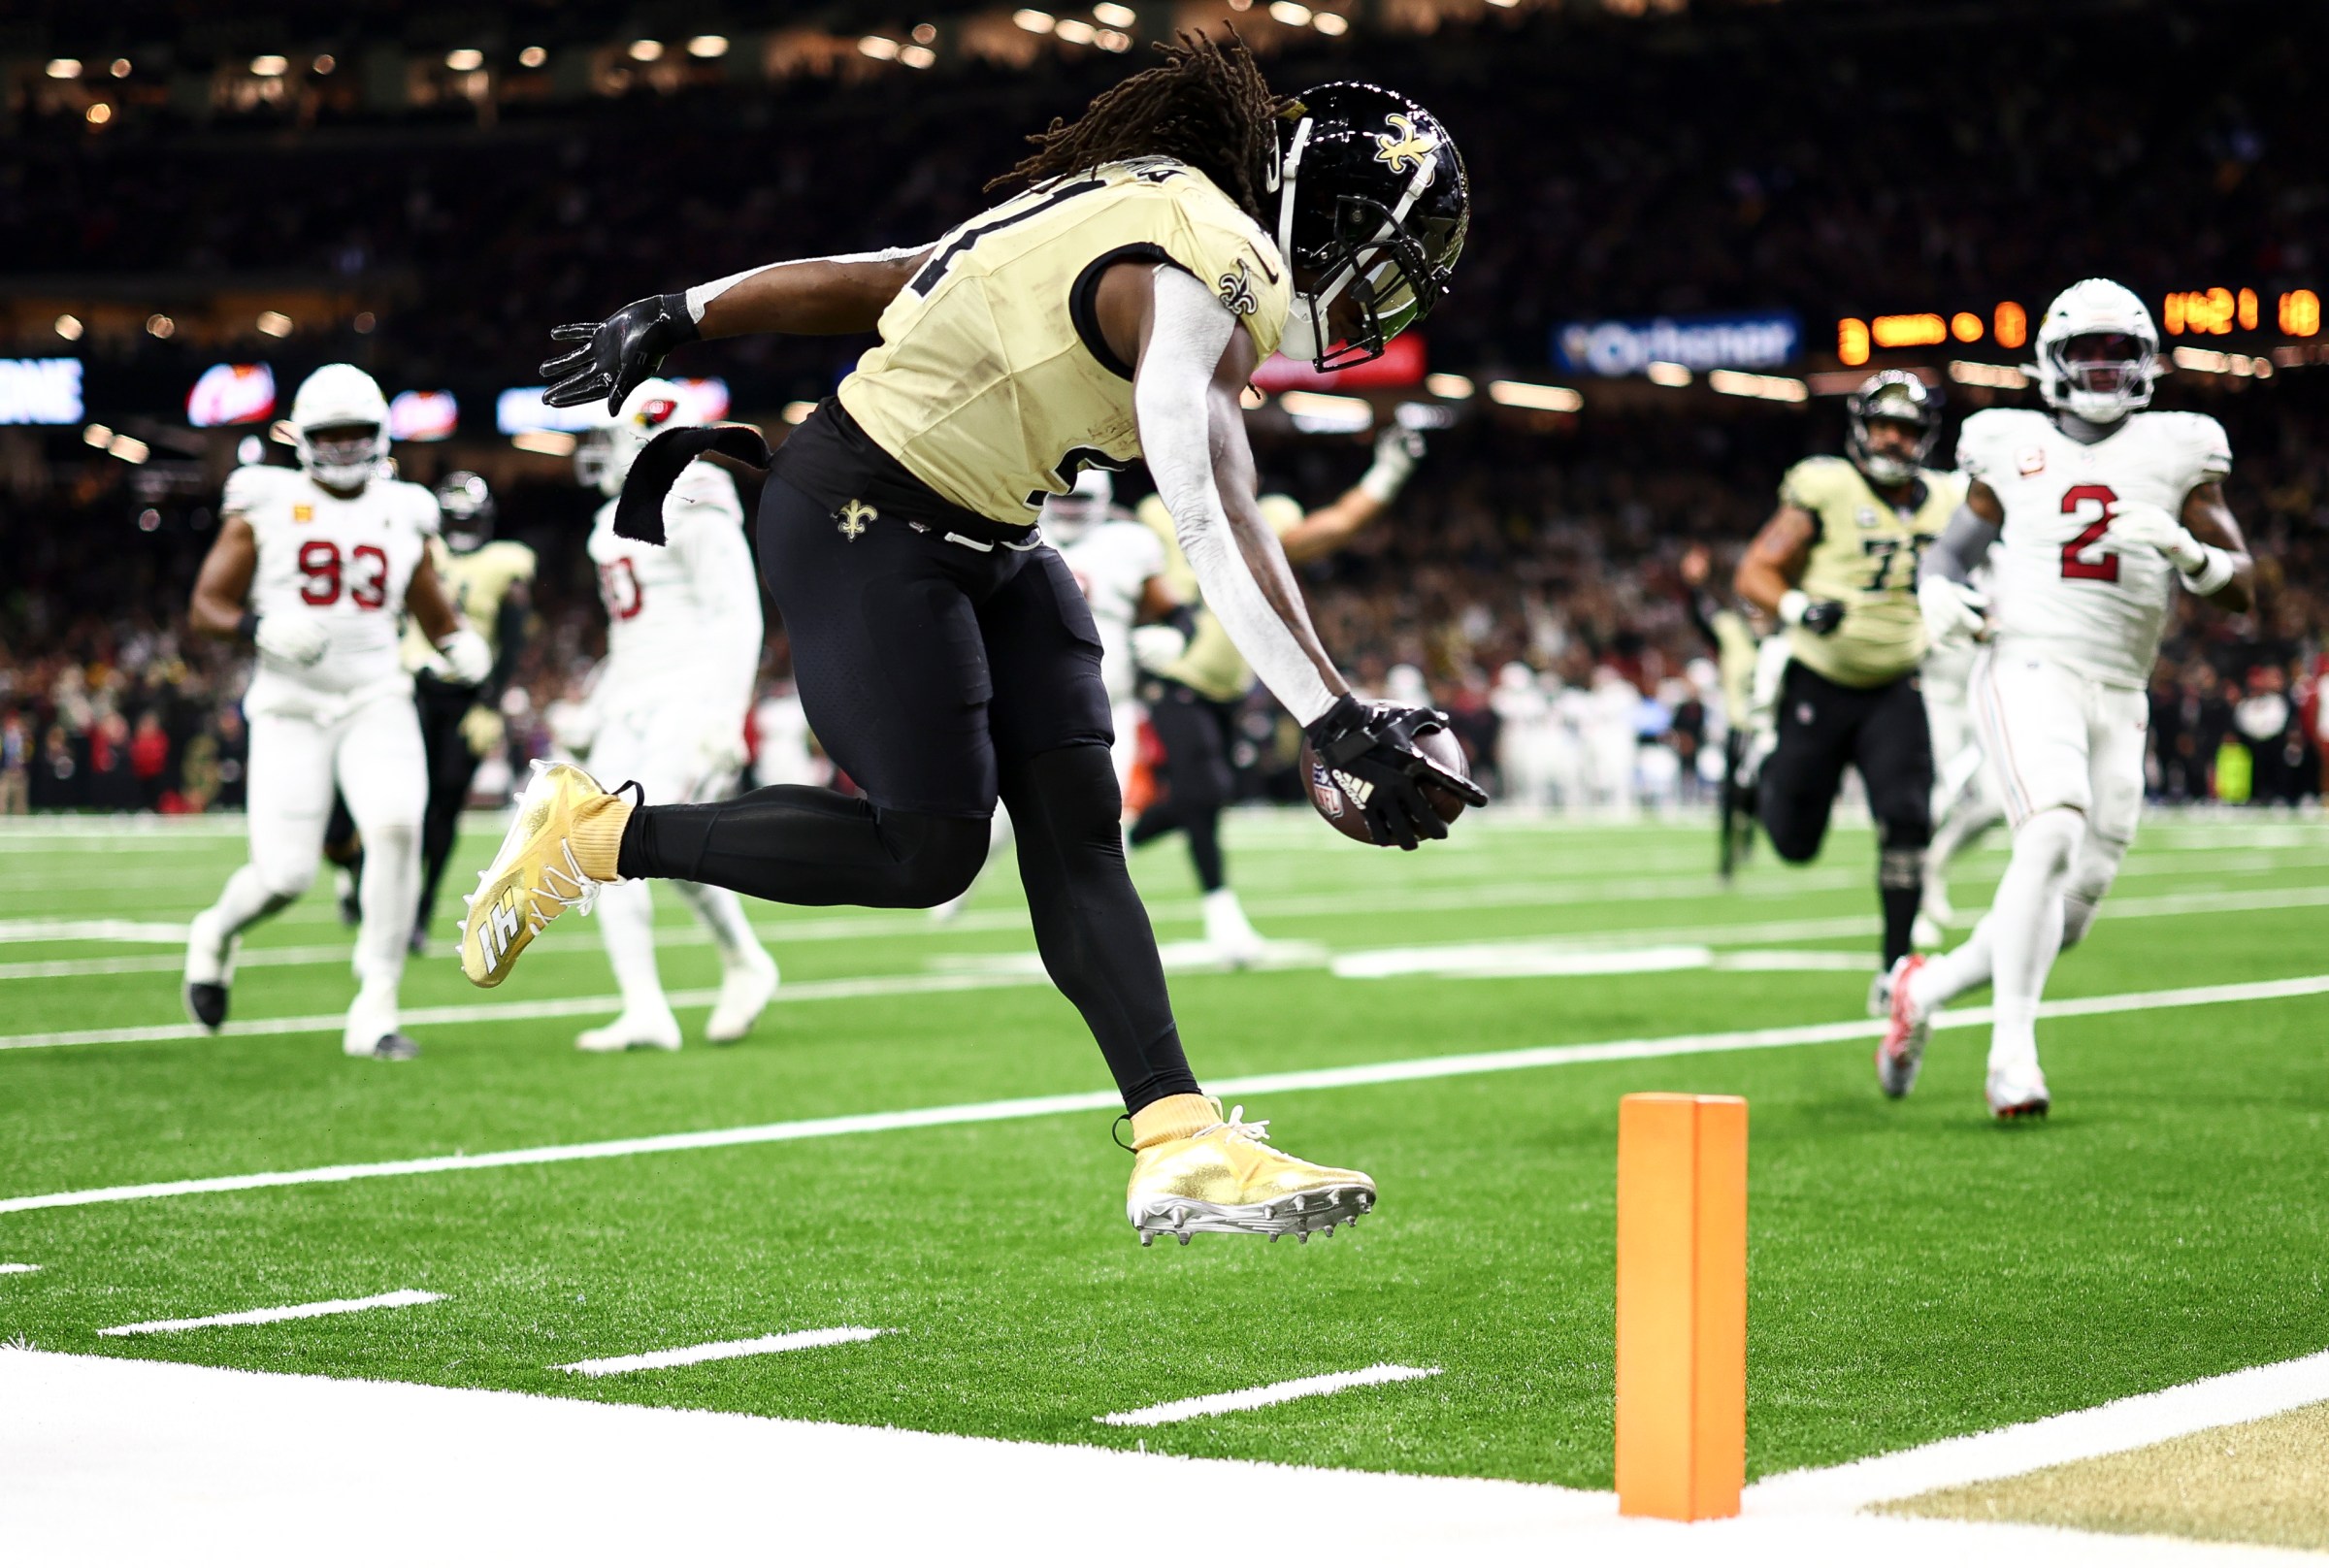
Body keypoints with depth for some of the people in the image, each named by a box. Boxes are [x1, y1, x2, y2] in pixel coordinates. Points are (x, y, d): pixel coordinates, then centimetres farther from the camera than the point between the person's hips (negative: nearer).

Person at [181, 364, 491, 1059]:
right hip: (291, 706, -2)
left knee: (397, 827, -24)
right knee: (284, 873, -8)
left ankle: (374, 1009, -15)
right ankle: (217, 932, 30)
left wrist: (460, 645, -2)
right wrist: (262, 630, -19)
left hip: (376, 699, 2)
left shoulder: (402, 514, 11)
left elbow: (432, 609, 21)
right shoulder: (266, 506, 1)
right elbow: (206, 608, 1)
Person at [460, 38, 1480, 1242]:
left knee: (1076, 828, -2)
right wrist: (1338, 724, -42)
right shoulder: (1192, 293, -20)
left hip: (987, 545, 10)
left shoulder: (1141, 219, 11)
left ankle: (1180, 1148, -8)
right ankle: (601, 835, 9)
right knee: (926, 848, -6)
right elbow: (1213, 521, -35)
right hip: (863, 523, -10)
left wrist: (675, 321, 17)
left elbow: (870, 280, 14)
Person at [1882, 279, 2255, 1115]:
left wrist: (2188, 552, -14)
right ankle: (2013, 1052, -28)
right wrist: (1940, 593, -4)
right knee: (2054, 832, -29)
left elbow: (2241, 586, 7)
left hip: (2119, 696, 3)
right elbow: (1954, 546, 19)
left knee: (2071, 911, 3)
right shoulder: (2014, 449, 9)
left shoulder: (2175, 453, 10)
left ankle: (1925, 987, 26)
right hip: (2029, 668, -3)